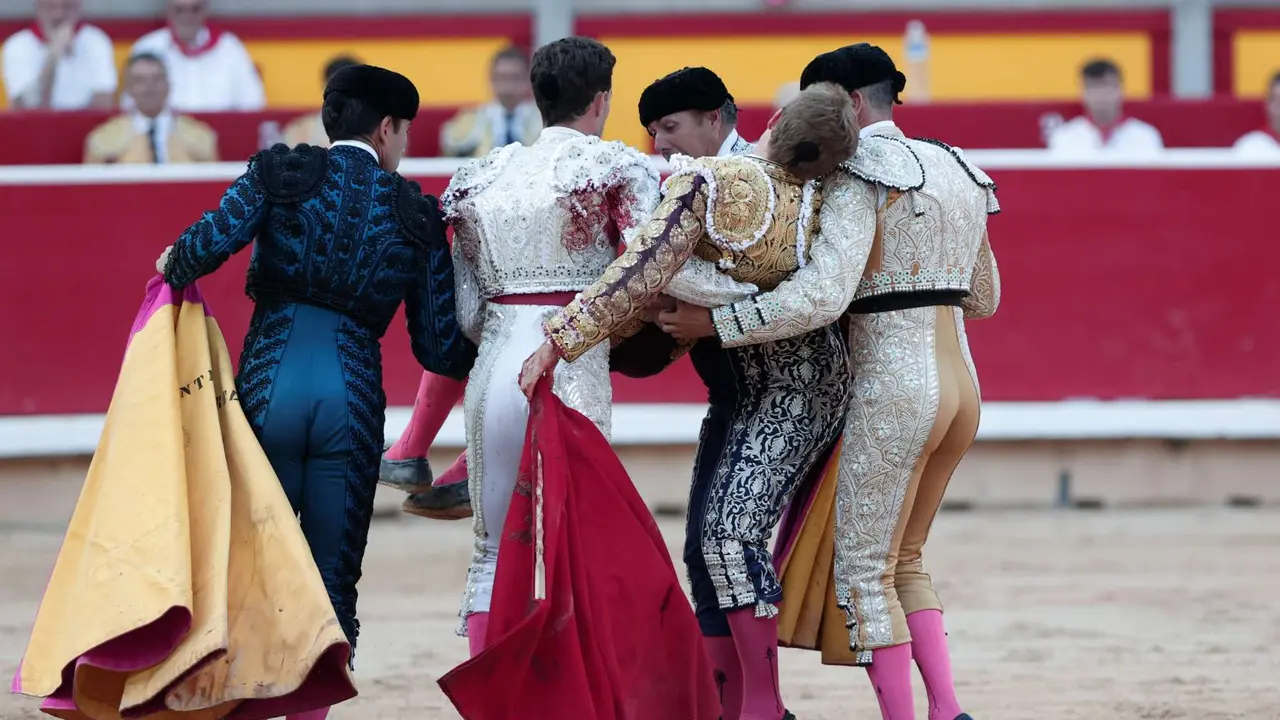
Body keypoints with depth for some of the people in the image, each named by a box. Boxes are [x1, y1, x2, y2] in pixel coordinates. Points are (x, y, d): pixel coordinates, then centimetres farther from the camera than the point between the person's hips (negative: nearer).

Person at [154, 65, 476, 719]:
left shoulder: (281, 174, 4)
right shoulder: (417, 216, 8)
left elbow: (210, 243, -12)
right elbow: (438, 347, 7)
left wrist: (173, 269, 11)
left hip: (268, 388, 0)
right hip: (354, 398, 0)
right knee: (333, 585, 7)